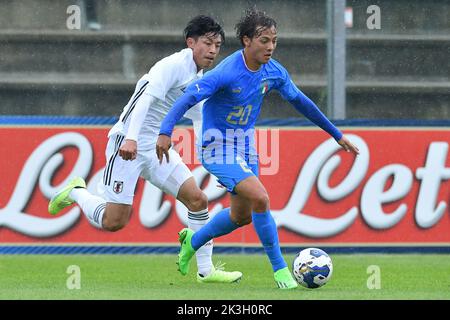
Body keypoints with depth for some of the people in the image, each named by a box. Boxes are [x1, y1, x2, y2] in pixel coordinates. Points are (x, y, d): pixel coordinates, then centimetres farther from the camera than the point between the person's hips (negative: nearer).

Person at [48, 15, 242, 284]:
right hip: (128, 143, -8)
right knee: (114, 222, -11)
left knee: (197, 199, -5)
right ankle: (75, 193, 18)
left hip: (156, 147, 8)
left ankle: (206, 270, 1)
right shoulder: (172, 66, -17)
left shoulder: (199, 78, 12)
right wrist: (131, 138, -42)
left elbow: (200, 118, 23)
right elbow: (146, 99, -30)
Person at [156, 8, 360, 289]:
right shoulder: (226, 72, -25)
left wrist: (337, 135, 16)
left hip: (246, 146, 8)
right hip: (219, 147, -8)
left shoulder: (273, 71, -5)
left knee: (243, 215, 17)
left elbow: (300, 101, 9)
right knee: (260, 198, -24)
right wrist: (165, 132, -46)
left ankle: (193, 240, 44)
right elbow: (189, 97, -31)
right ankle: (280, 270, -11)